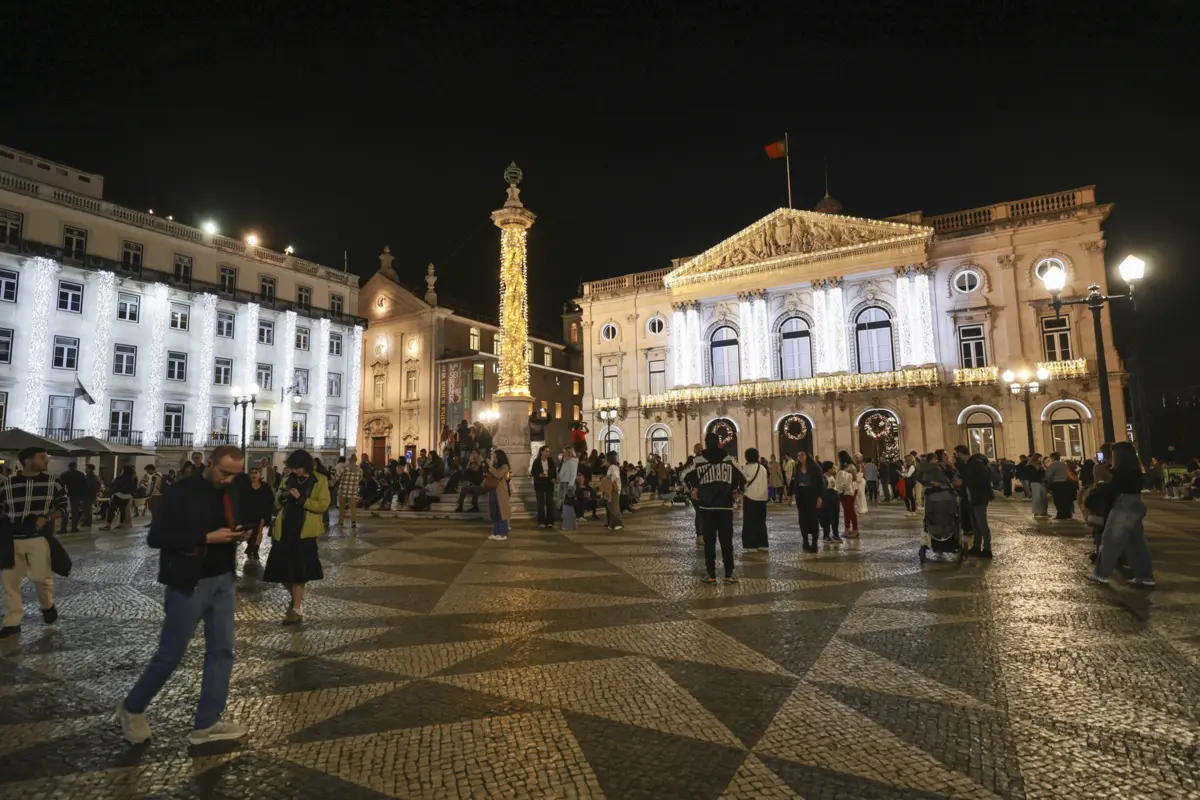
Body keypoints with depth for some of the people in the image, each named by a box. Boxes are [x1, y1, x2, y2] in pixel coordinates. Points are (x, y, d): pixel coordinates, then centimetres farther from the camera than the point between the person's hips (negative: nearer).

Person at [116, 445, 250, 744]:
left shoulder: (232, 493, 4)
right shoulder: (182, 491, -14)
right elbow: (156, 537, -16)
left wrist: (238, 533, -7)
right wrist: (207, 538, -23)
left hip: (223, 580, 6)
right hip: (189, 584, -6)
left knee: (222, 650, 7)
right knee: (170, 654, 6)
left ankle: (206, 724, 18)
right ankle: (132, 708, 33)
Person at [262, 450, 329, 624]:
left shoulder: (320, 481, -3)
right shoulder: (288, 480, 11)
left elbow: (323, 505, -11)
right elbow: (278, 505, 17)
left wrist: (301, 499, -19)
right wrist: (280, 497, -5)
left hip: (304, 531, -5)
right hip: (284, 530, 5)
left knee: (298, 571, -2)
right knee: (281, 570, 8)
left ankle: (297, 609, 9)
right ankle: (297, 598, 32)